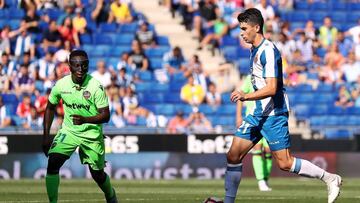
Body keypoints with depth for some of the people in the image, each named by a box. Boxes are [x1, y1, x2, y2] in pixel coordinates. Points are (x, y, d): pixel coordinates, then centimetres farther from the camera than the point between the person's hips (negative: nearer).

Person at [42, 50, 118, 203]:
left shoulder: (96, 87, -19)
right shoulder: (61, 85, -9)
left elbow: (105, 115, -18)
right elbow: (50, 108, 8)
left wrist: (85, 120, -35)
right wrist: (46, 136, 4)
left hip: (92, 133, -2)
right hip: (68, 131, 2)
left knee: (97, 173, 8)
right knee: (52, 162, -19)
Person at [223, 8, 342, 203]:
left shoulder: (268, 51, -17)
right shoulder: (254, 50, 13)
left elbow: (271, 88, -25)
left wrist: (246, 97, -35)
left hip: (273, 114, -9)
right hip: (259, 112, 9)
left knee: (285, 163, -9)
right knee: (233, 155, 0)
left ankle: (330, 178, 4)